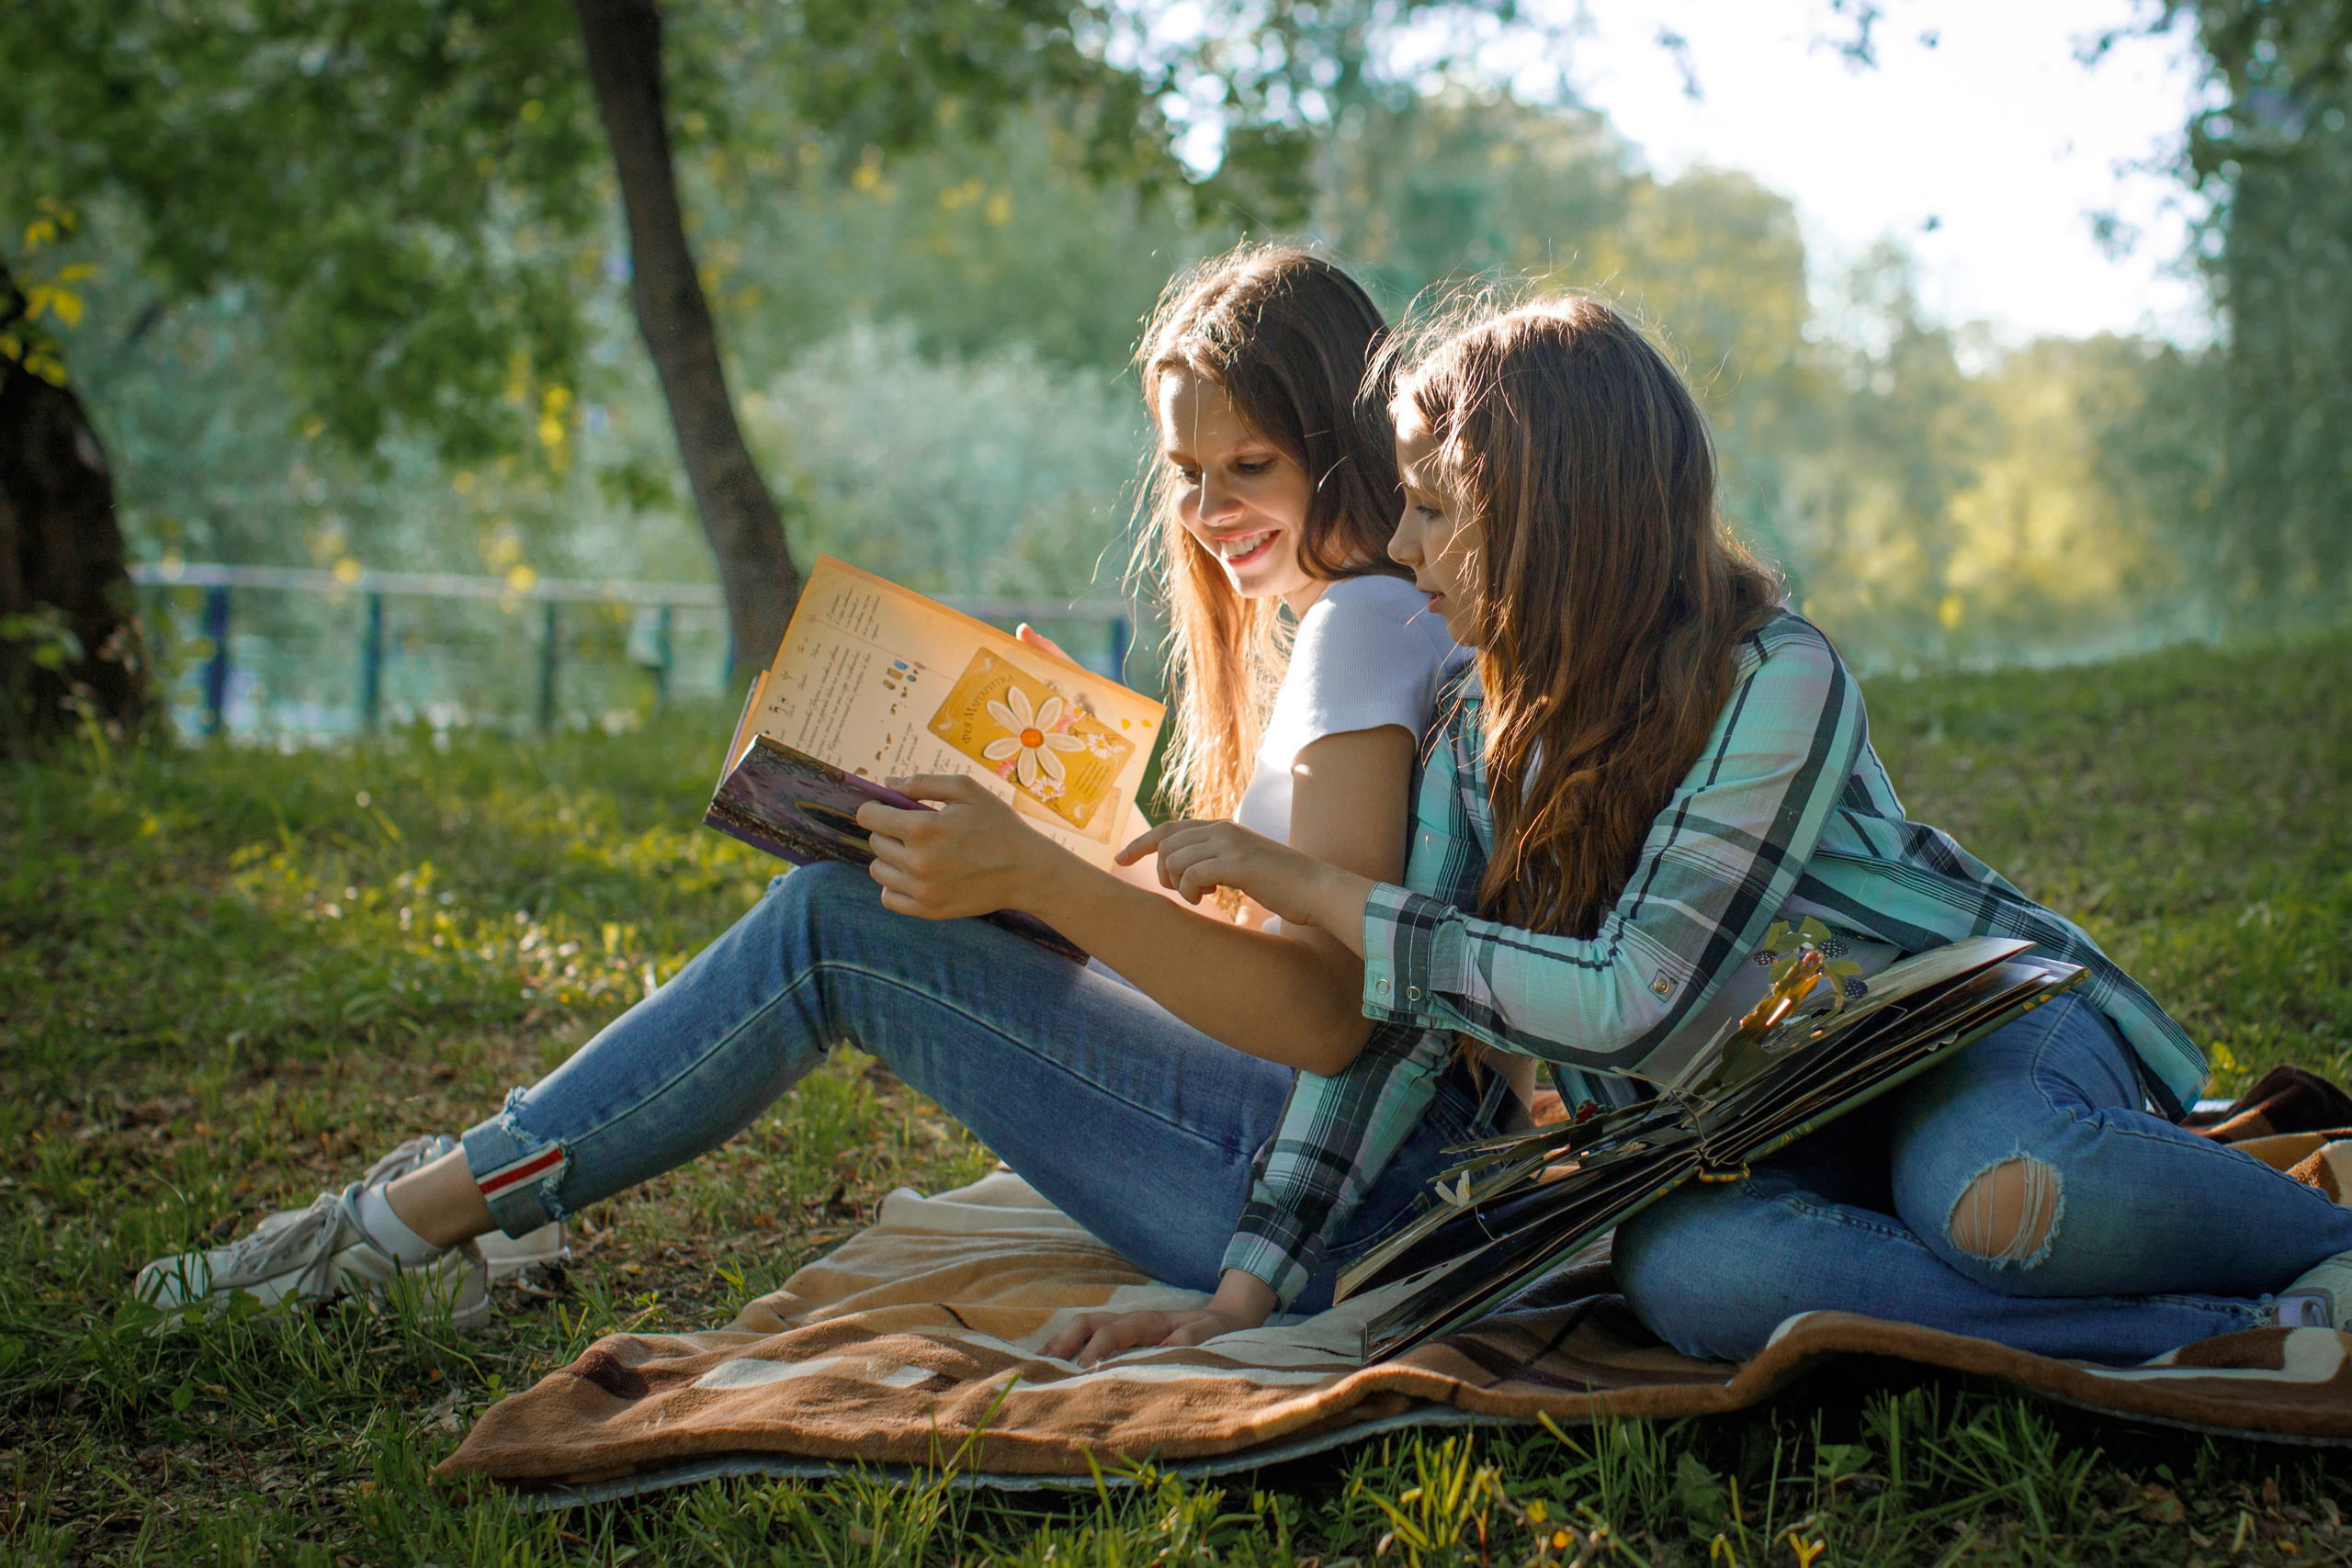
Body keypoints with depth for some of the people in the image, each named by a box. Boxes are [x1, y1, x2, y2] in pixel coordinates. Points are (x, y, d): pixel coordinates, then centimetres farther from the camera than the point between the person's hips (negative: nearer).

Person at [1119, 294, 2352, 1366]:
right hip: (1789, 1131, 5)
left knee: (1994, 1198, -42)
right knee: (1677, 1267, -33)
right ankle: (2244, 1335, -27)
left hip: (1988, 1022, -5)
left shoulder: (1777, 682, -22)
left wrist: (1306, 884, -26)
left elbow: (1630, 1007, -27)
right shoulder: (1481, 734, -2)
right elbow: (1395, 1003, -6)